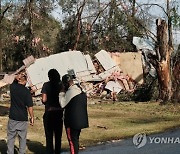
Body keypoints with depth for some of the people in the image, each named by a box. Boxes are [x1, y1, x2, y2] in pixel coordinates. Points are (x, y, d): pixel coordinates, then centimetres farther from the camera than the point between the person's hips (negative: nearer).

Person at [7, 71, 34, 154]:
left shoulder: (13, 87, -4)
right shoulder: (26, 91, -11)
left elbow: (14, 81, 23)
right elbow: (30, 106, -11)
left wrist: (17, 77, 6)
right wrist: (32, 117, -2)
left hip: (12, 117, 2)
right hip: (23, 119, -2)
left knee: (11, 137, 10)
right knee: (22, 138, 11)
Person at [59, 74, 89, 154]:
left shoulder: (70, 92, -17)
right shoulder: (80, 90, 10)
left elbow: (63, 104, -13)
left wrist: (61, 93, -4)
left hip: (72, 121, -9)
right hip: (80, 120, 9)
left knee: (72, 140, 0)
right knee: (76, 139, 18)